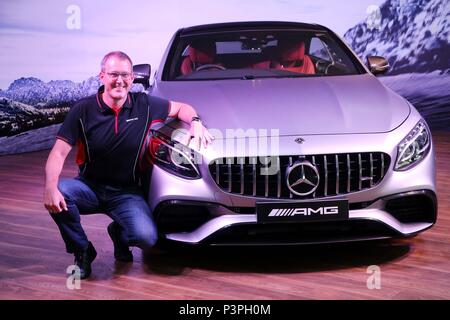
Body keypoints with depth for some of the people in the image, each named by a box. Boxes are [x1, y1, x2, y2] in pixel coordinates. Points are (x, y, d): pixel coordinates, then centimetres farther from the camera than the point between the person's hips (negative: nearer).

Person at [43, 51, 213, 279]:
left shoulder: (144, 105, -3)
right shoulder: (83, 110, -9)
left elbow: (181, 108, 14)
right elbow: (59, 153, -15)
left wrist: (195, 122, -10)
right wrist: (50, 187, -33)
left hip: (126, 192, 0)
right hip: (89, 186, 0)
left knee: (147, 237, -26)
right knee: (59, 192, -33)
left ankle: (119, 233, 16)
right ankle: (82, 252, -6)